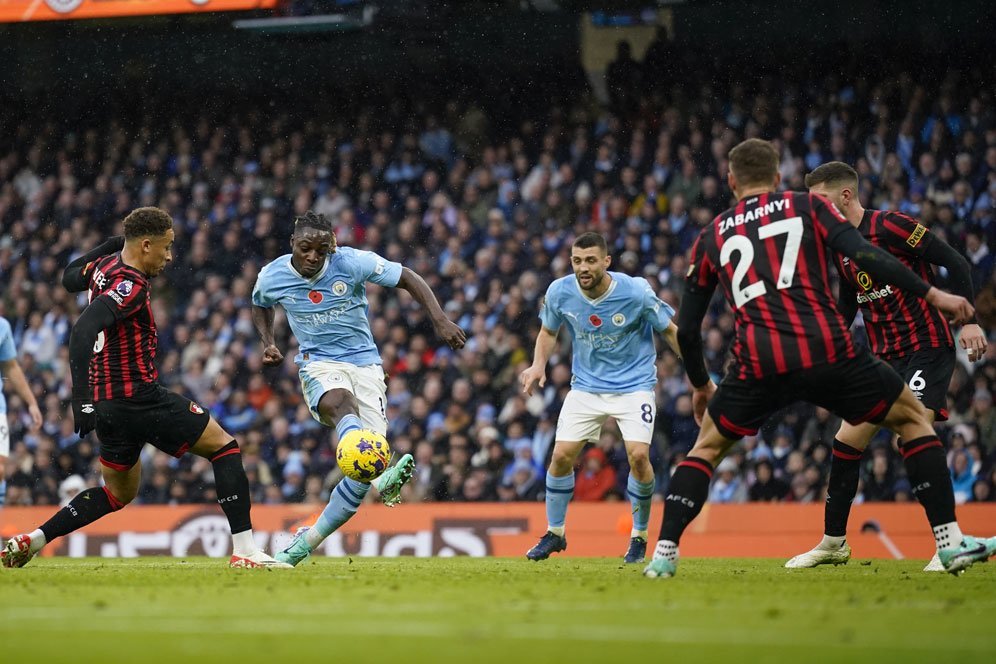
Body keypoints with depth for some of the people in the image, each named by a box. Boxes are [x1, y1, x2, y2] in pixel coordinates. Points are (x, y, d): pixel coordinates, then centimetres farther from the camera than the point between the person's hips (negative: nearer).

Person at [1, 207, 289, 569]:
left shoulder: (105, 265, 8)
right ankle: (244, 549, -5)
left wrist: (113, 244, 27)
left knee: (119, 493, 23)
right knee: (224, 446, 2)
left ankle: (32, 540, 12)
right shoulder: (131, 284, -19)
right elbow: (82, 331, -30)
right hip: (139, 397, -9)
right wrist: (82, 399, -35)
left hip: (107, 402, 9)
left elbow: (70, 277, 32)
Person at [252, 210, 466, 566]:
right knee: (341, 403, -40)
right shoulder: (271, 277, -3)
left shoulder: (352, 262, -11)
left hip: (365, 363, 1)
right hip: (319, 363, -1)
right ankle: (379, 477, -69)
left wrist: (440, 320, -15)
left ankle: (306, 542, 3)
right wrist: (268, 342, 4)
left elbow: (409, 278, -4)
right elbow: (260, 306, 21)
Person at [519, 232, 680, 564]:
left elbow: (670, 331, -6)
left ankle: (639, 536, 2)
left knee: (638, 455, -19)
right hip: (586, 385, 3)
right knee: (561, 455, -7)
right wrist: (538, 365, -8)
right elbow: (548, 330, 9)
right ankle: (554, 534, 15)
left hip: (634, 384, -3)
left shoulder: (636, 291, -20)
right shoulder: (560, 292, -12)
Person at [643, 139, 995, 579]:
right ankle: (951, 542, 8)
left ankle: (664, 553, 12)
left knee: (707, 446, 25)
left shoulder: (711, 237, 20)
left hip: (758, 367, 2)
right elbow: (864, 256, -2)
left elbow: (686, 328, 22)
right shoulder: (808, 207, 14)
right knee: (912, 417, 17)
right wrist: (932, 294, 3)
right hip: (827, 353, -1)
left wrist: (700, 385, 37)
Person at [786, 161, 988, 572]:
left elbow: (955, 263, -15)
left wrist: (968, 319, -22)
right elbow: (846, 309, 23)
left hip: (927, 346, -8)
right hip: (884, 356, 8)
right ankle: (833, 543, 18)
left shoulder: (890, 226, -14)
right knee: (847, 441, 5)